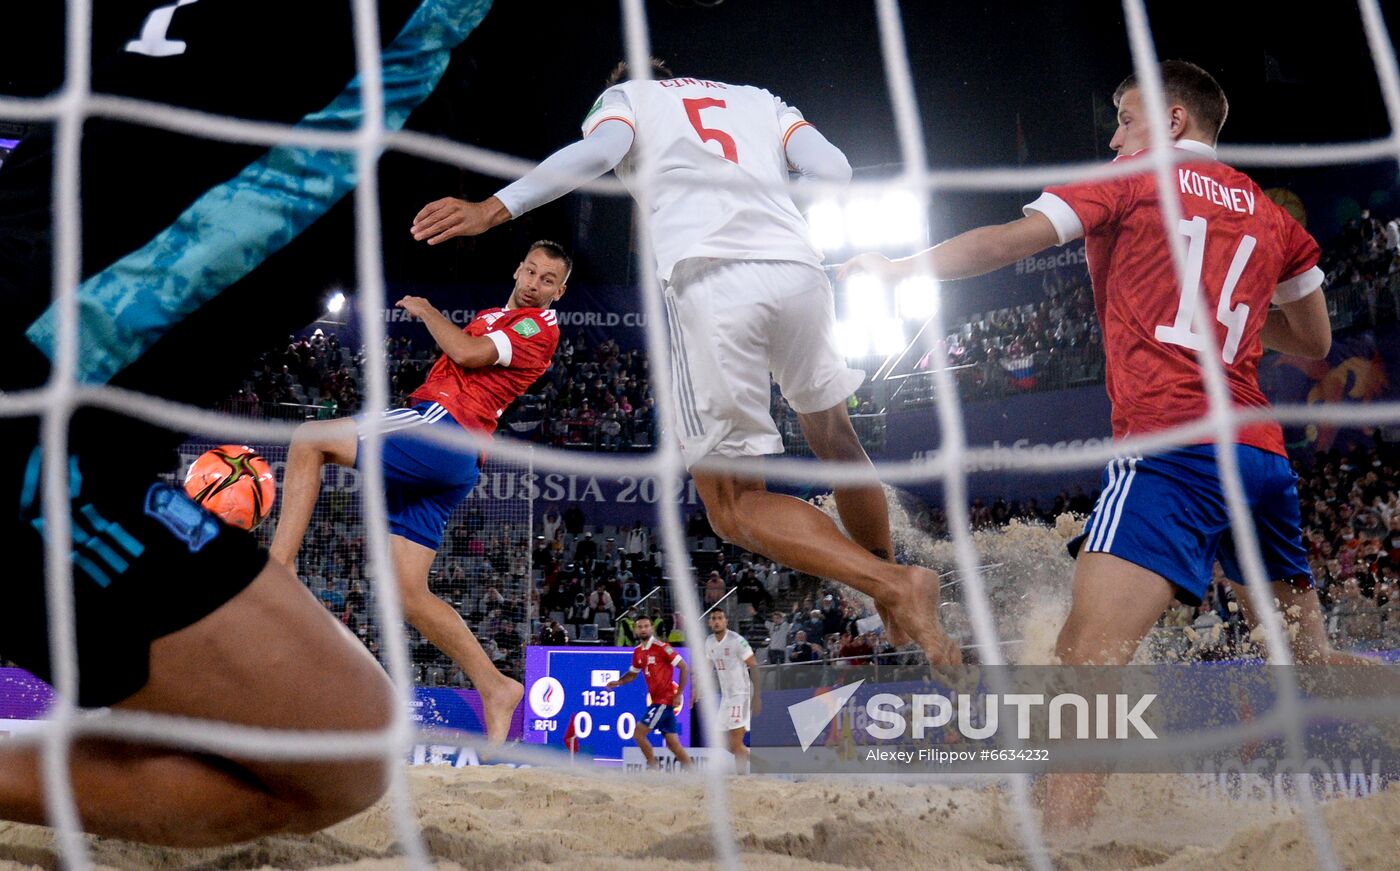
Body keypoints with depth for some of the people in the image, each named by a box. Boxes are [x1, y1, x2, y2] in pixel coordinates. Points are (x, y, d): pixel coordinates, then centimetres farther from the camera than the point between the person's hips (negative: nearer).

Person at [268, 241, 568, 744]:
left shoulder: (539, 326, -1)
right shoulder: (491, 317, 29)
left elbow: (467, 353, -13)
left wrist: (425, 310, 2)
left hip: (441, 430, -9)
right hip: (450, 466, 10)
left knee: (309, 438, -13)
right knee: (410, 595, 4)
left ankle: (277, 567, -17)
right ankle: (495, 688, 5)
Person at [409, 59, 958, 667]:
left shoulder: (623, 95, 24)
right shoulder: (759, 98, 33)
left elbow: (599, 150, -1)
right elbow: (833, 171, 14)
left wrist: (493, 209, -7)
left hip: (707, 280, -4)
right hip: (797, 269, 5)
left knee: (734, 506, 3)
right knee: (835, 441, 25)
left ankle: (892, 585, -13)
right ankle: (900, 616, 33)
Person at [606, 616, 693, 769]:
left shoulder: (661, 647, -13)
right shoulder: (638, 651, 11)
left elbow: (684, 668, -13)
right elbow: (633, 674, 25)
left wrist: (679, 694, -15)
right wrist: (618, 682, 5)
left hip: (665, 699, -7)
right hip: (657, 700, 7)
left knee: (638, 732, -8)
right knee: (673, 744, 7)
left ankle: (653, 767, 2)